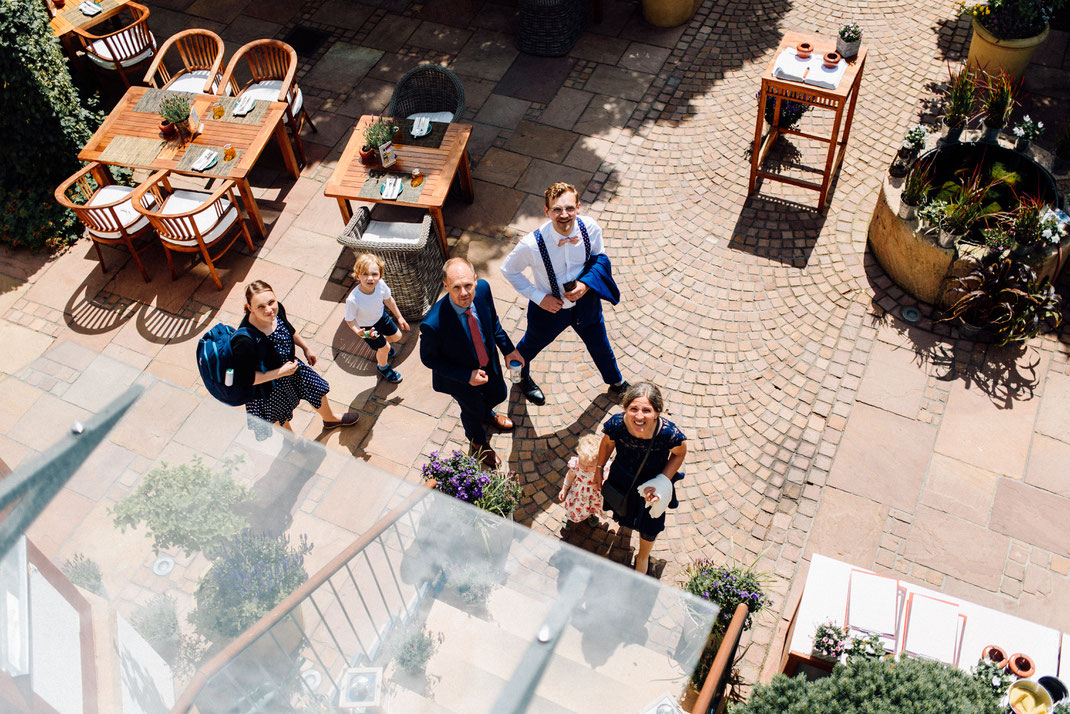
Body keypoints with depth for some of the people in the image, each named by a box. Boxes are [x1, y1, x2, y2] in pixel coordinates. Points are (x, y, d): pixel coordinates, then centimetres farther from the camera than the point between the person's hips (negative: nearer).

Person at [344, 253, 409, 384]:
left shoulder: (381, 284, -31)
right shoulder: (353, 300, -44)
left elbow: (388, 300, -8)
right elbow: (349, 320, -25)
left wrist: (399, 317, 4)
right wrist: (358, 332, -44)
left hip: (381, 316, 4)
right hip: (367, 327, -4)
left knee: (396, 336, 23)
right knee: (384, 348, 13)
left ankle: (379, 348, 59)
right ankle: (383, 367, 50)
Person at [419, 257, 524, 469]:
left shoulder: (482, 289, -28)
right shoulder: (433, 324, -43)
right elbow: (428, 359, -24)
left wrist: (508, 349, -4)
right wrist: (467, 376, -27)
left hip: (489, 362, 5)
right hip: (461, 377, -4)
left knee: (498, 394, 32)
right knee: (473, 409, 25)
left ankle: (487, 415, 72)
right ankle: (478, 442, 62)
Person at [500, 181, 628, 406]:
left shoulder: (590, 228, -25)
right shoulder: (532, 244, -35)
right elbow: (508, 270, -16)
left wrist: (586, 283, -22)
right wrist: (539, 297, -19)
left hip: (585, 301, 3)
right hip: (549, 306, -3)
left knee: (600, 344, 28)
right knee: (531, 345, 27)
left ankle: (616, 382, 61)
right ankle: (522, 377, 65)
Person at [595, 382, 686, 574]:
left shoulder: (670, 433, -41)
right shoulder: (616, 424, -37)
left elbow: (679, 453, -17)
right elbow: (607, 443, -12)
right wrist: (599, 469, 4)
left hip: (653, 484, -1)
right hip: (622, 478, 1)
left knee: (649, 529, 27)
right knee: (623, 513, 35)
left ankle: (643, 556, 62)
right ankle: (626, 519, 75)